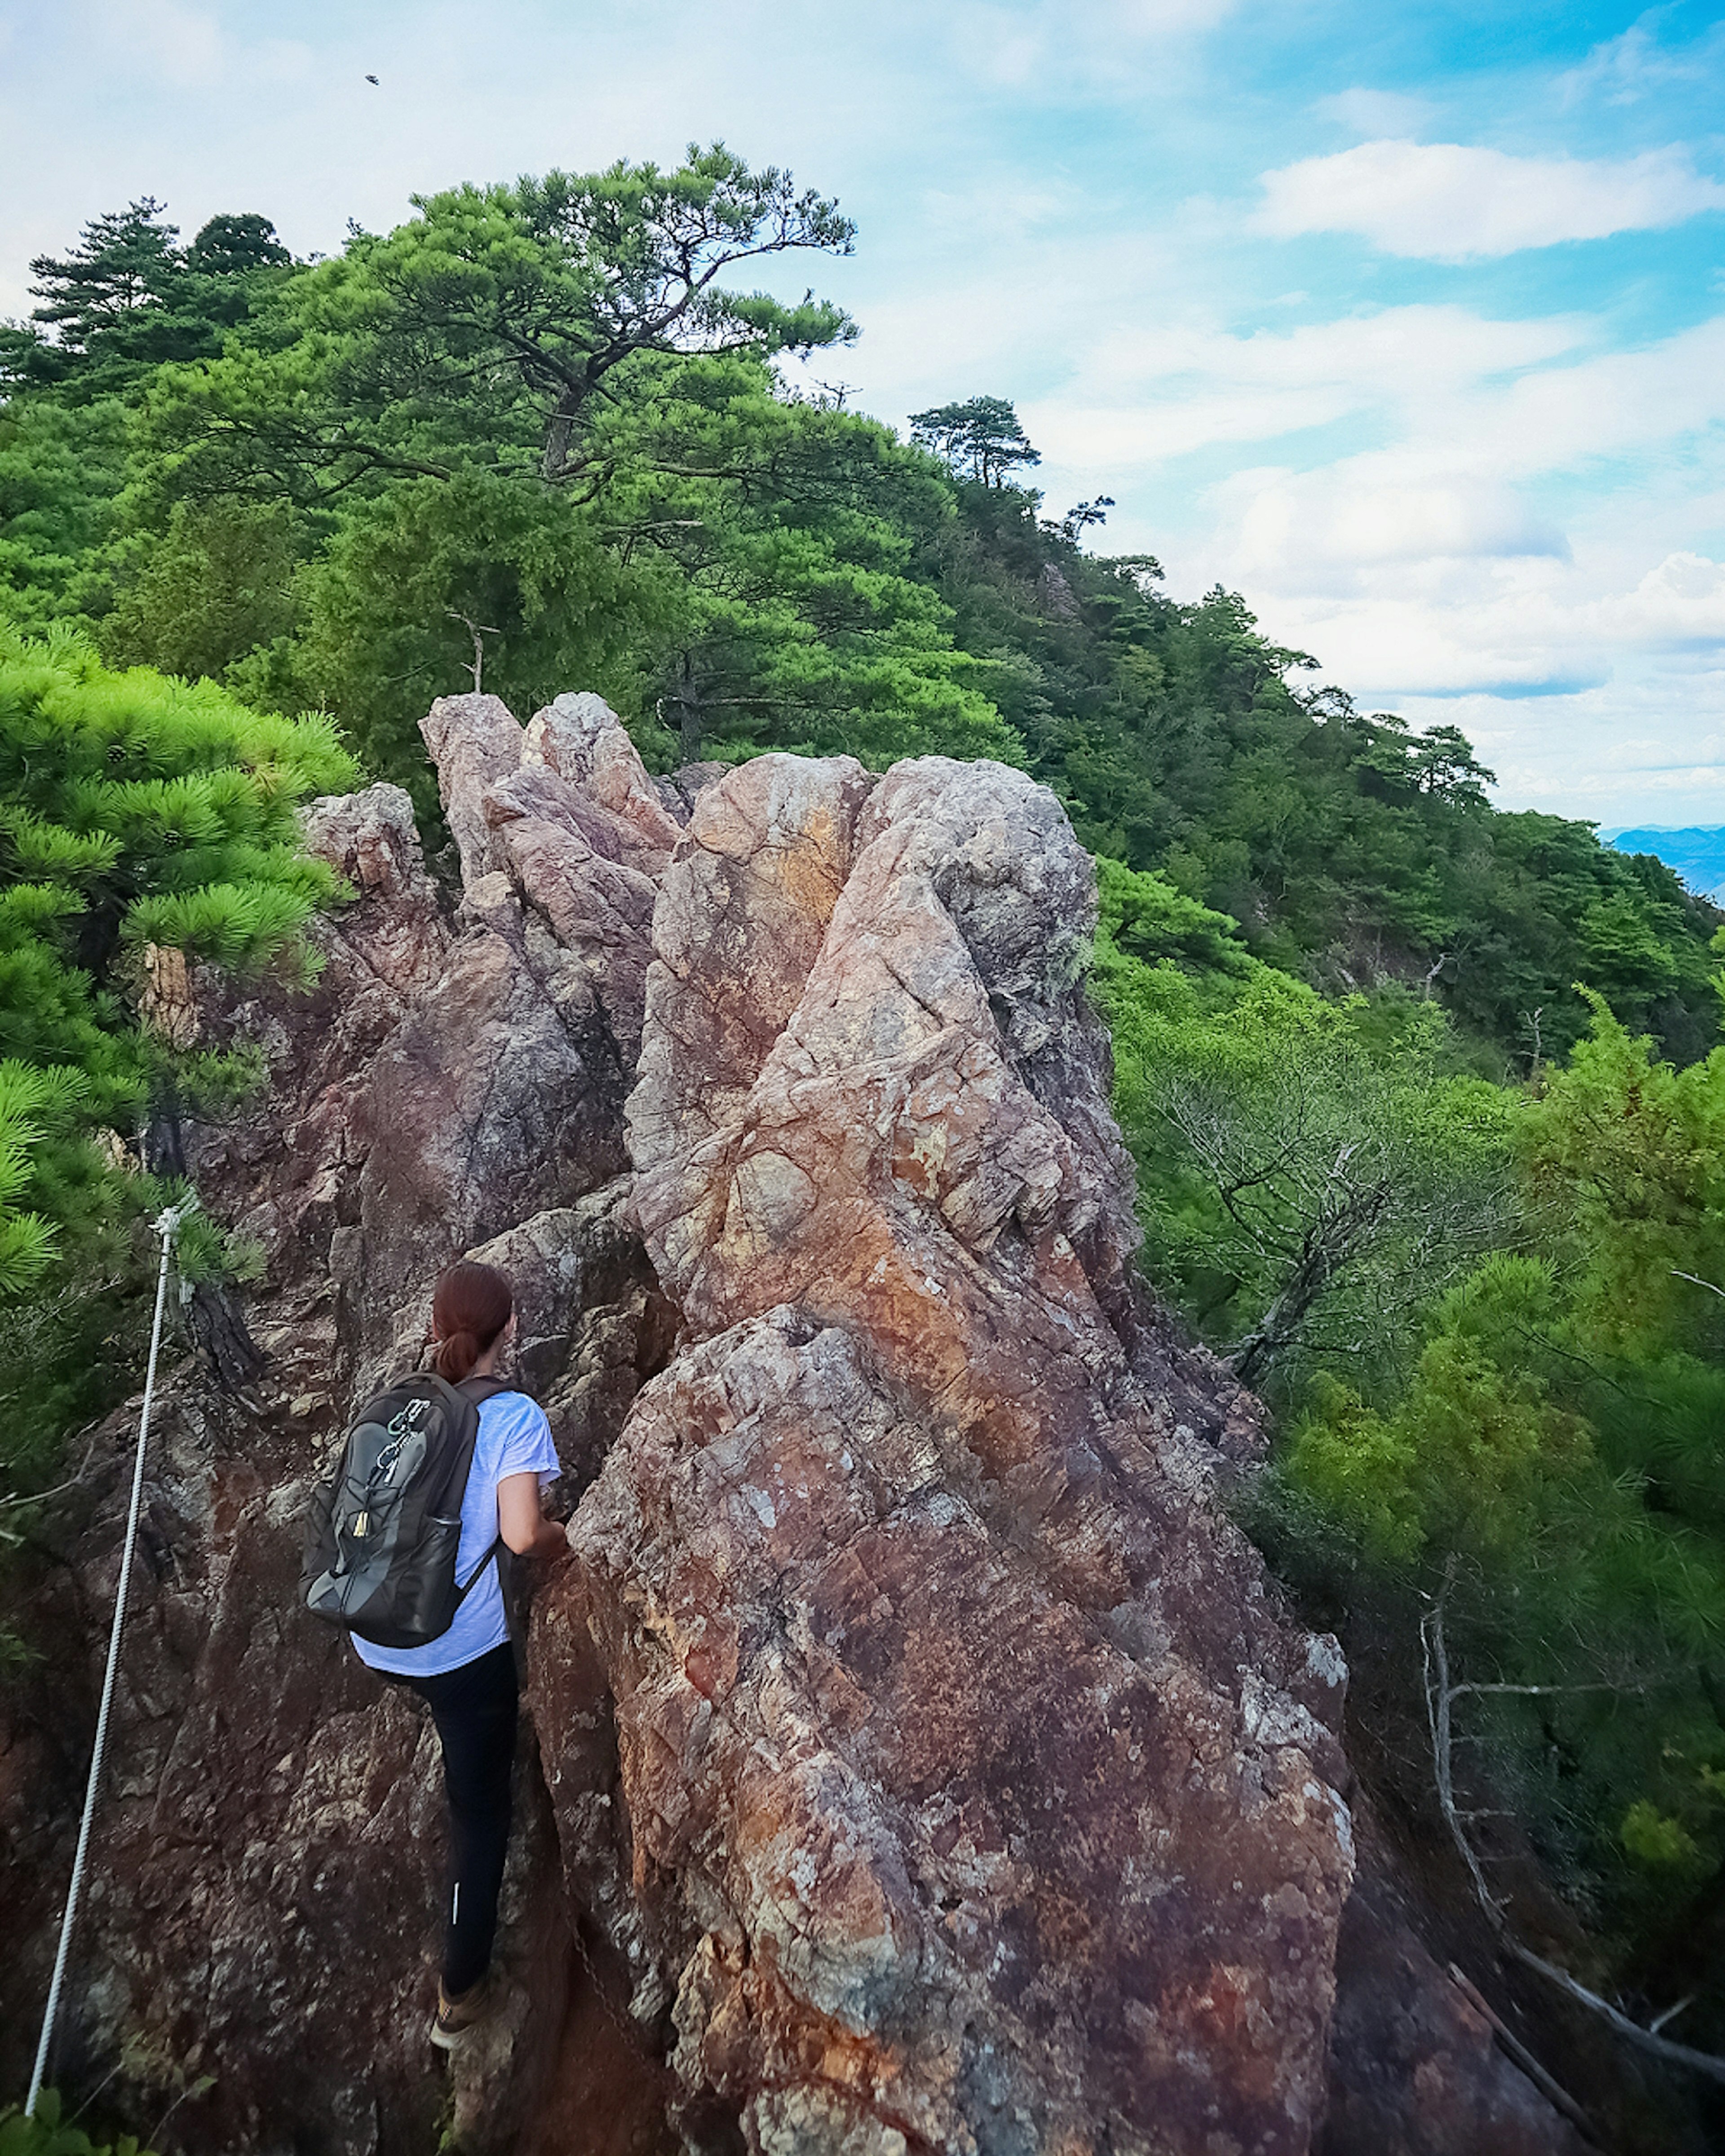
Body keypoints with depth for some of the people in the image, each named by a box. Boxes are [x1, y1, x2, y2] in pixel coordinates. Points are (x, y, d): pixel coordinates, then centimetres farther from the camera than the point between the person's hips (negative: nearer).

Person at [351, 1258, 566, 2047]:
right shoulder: (515, 1418, -15)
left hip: (375, 1643, 5)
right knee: (481, 1814, 12)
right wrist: (565, 1536, -4)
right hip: (462, 1650, -5)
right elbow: (521, 1534, -24)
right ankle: (460, 1995, 21)